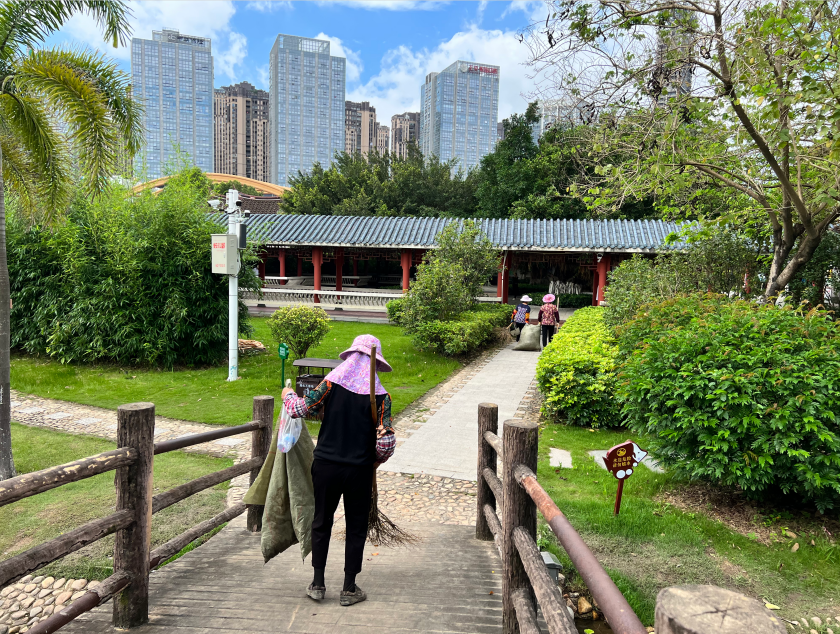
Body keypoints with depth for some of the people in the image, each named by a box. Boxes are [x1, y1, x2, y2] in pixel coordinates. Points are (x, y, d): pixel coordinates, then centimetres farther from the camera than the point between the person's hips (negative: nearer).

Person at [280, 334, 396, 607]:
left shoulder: (332, 383, -8)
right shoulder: (380, 395, -10)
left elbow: (299, 409, -7)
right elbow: (386, 442, -13)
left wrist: (288, 395, 14)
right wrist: (376, 461, 8)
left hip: (325, 465, 1)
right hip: (359, 470, -1)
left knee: (322, 522, 17)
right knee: (356, 528, 14)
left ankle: (318, 584, 27)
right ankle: (349, 589, 22)